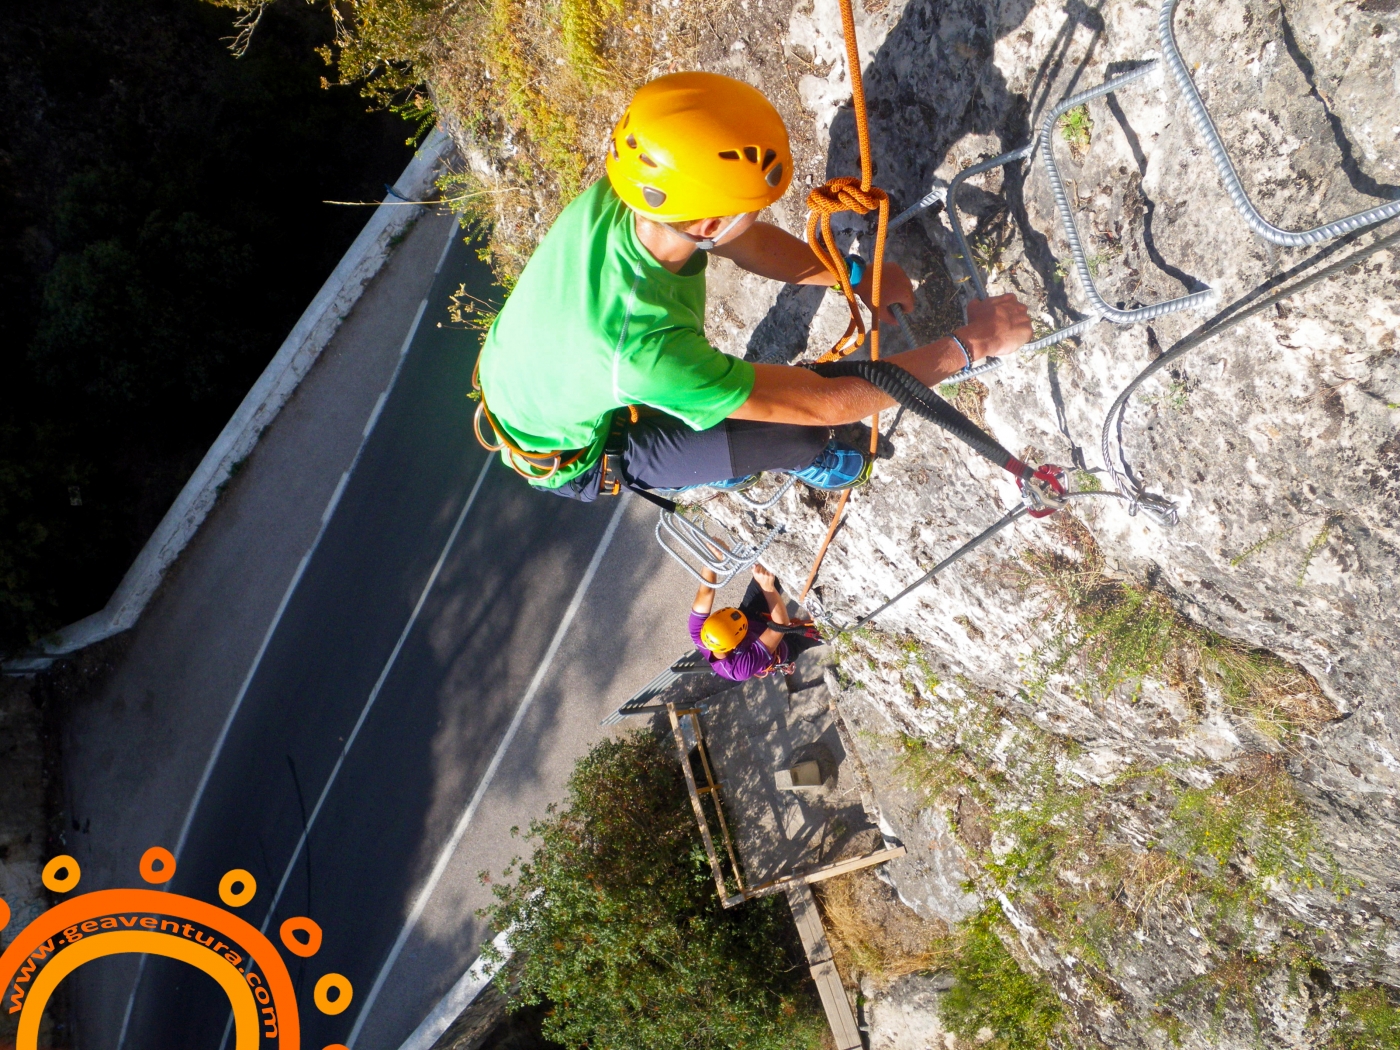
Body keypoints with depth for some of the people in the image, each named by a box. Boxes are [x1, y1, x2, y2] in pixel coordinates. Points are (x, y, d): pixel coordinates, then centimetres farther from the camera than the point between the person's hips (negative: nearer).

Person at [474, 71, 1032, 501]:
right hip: (570, 459, -6)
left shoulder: (614, 197, -26)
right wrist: (972, 343, -28)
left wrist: (855, 278, -6)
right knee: (799, 435, -7)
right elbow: (829, 402, -35)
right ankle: (806, 462, 30)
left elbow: (751, 244, -4)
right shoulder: (647, 352, -45)